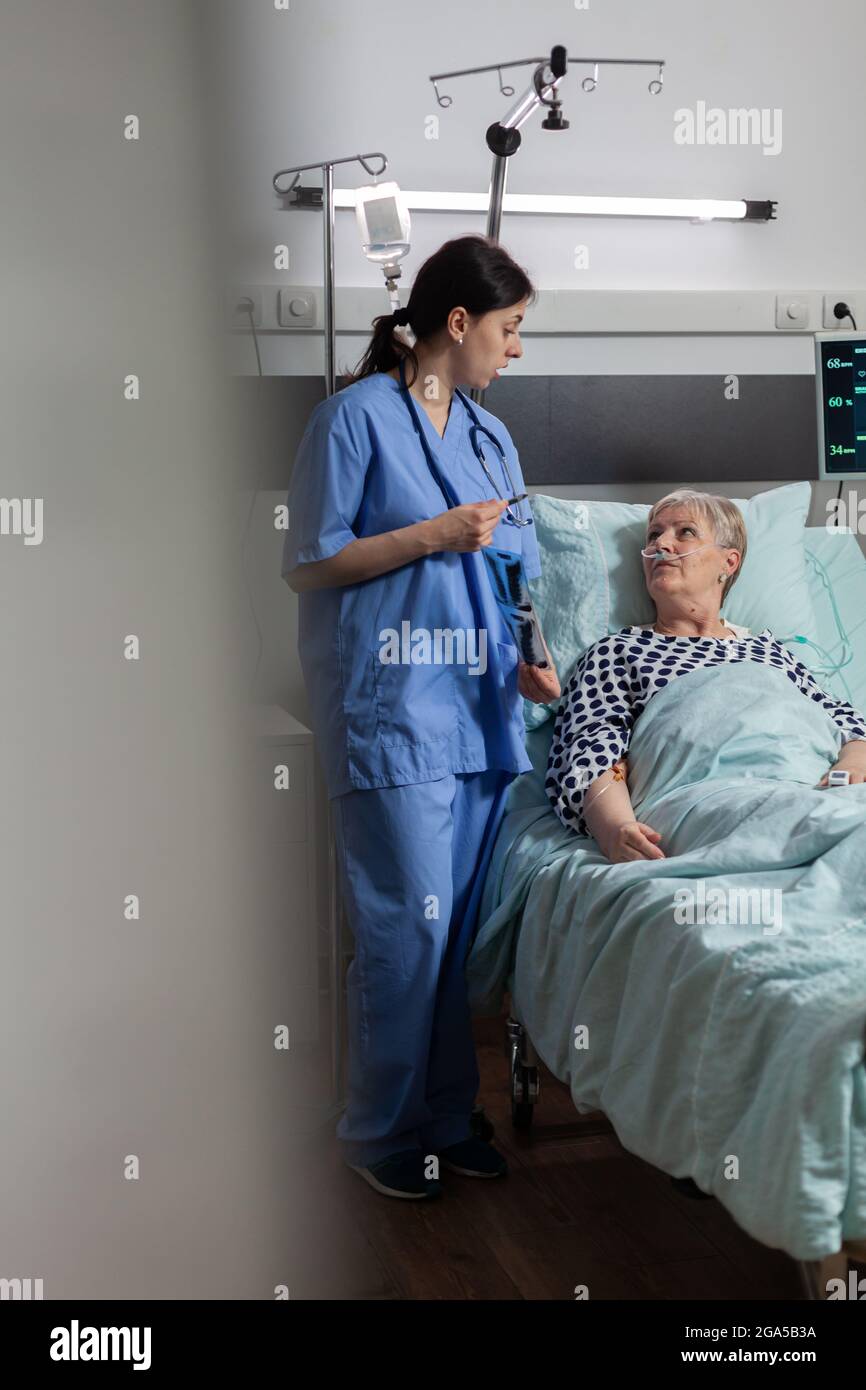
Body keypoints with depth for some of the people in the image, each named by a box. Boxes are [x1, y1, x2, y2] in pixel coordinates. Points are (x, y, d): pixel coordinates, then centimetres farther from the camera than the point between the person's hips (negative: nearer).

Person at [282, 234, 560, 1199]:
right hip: (390, 709, -7)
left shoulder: (490, 436, 17)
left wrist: (530, 662, 4)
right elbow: (308, 563, -7)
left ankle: (446, 1116, 22)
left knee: (468, 921, 9)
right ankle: (380, 1130, 13)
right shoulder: (357, 415, -4)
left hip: (480, 710, 7)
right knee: (407, 925, -5)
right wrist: (434, 535, -13)